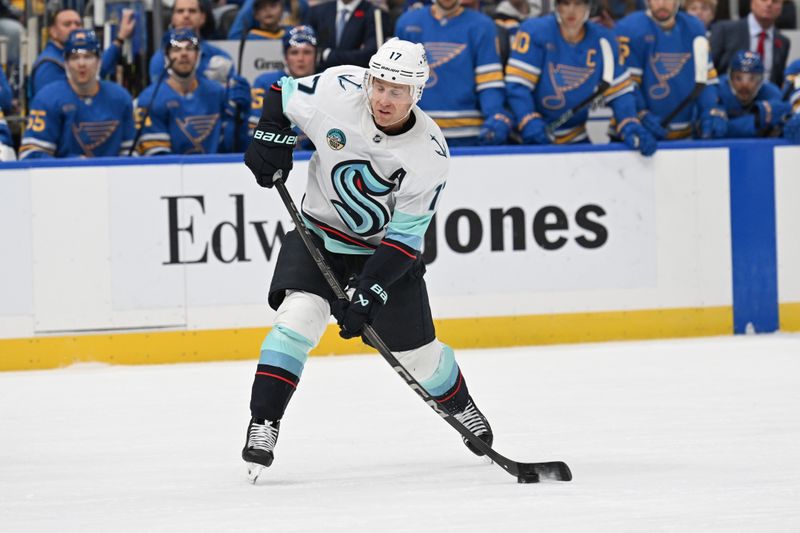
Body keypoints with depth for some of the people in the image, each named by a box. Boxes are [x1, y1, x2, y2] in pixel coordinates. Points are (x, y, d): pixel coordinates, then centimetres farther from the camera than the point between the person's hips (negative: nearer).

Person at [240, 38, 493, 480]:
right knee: (299, 315, -24)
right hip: (319, 231, 1)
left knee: (415, 351, 5)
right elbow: (283, 94, 0)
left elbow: (405, 237, -23)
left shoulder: (430, 154, -25)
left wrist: (368, 293, -31)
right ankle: (262, 426, -20)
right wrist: (270, 141, -15)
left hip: (385, 246, -1)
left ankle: (461, 408, 36)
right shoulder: (337, 91, -22)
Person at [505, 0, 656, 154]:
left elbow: (619, 91, -2)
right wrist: (531, 124, -31)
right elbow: (517, 84, -18)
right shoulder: (535, 32, -14)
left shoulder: (603, 41, -3)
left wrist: (630, 128, -19)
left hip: (574, 139, 4)